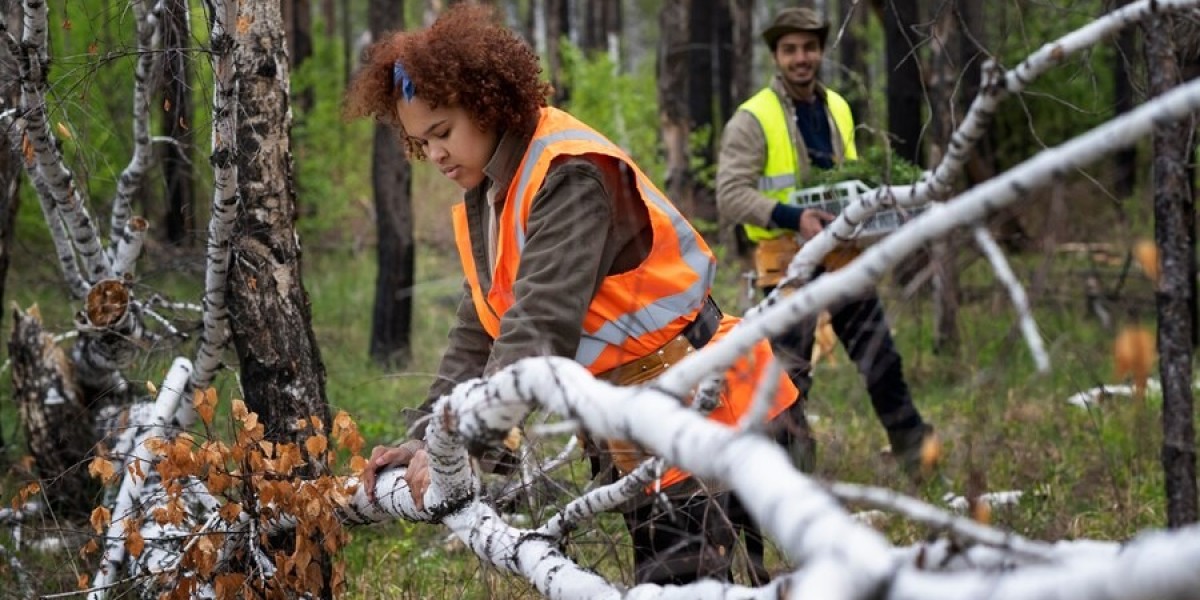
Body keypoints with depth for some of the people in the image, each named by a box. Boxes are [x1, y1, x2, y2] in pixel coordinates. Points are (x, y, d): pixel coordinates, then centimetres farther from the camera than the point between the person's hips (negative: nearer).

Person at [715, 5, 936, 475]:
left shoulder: (837, 109, 12)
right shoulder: (752, 120, -9)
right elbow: (731, 195, -17)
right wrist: (794, 218, -28)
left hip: (842, 254, 5)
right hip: (788, 259, -5)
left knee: (880, 355, 8)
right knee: (790, 372, -1)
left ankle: (911, 444, 19)